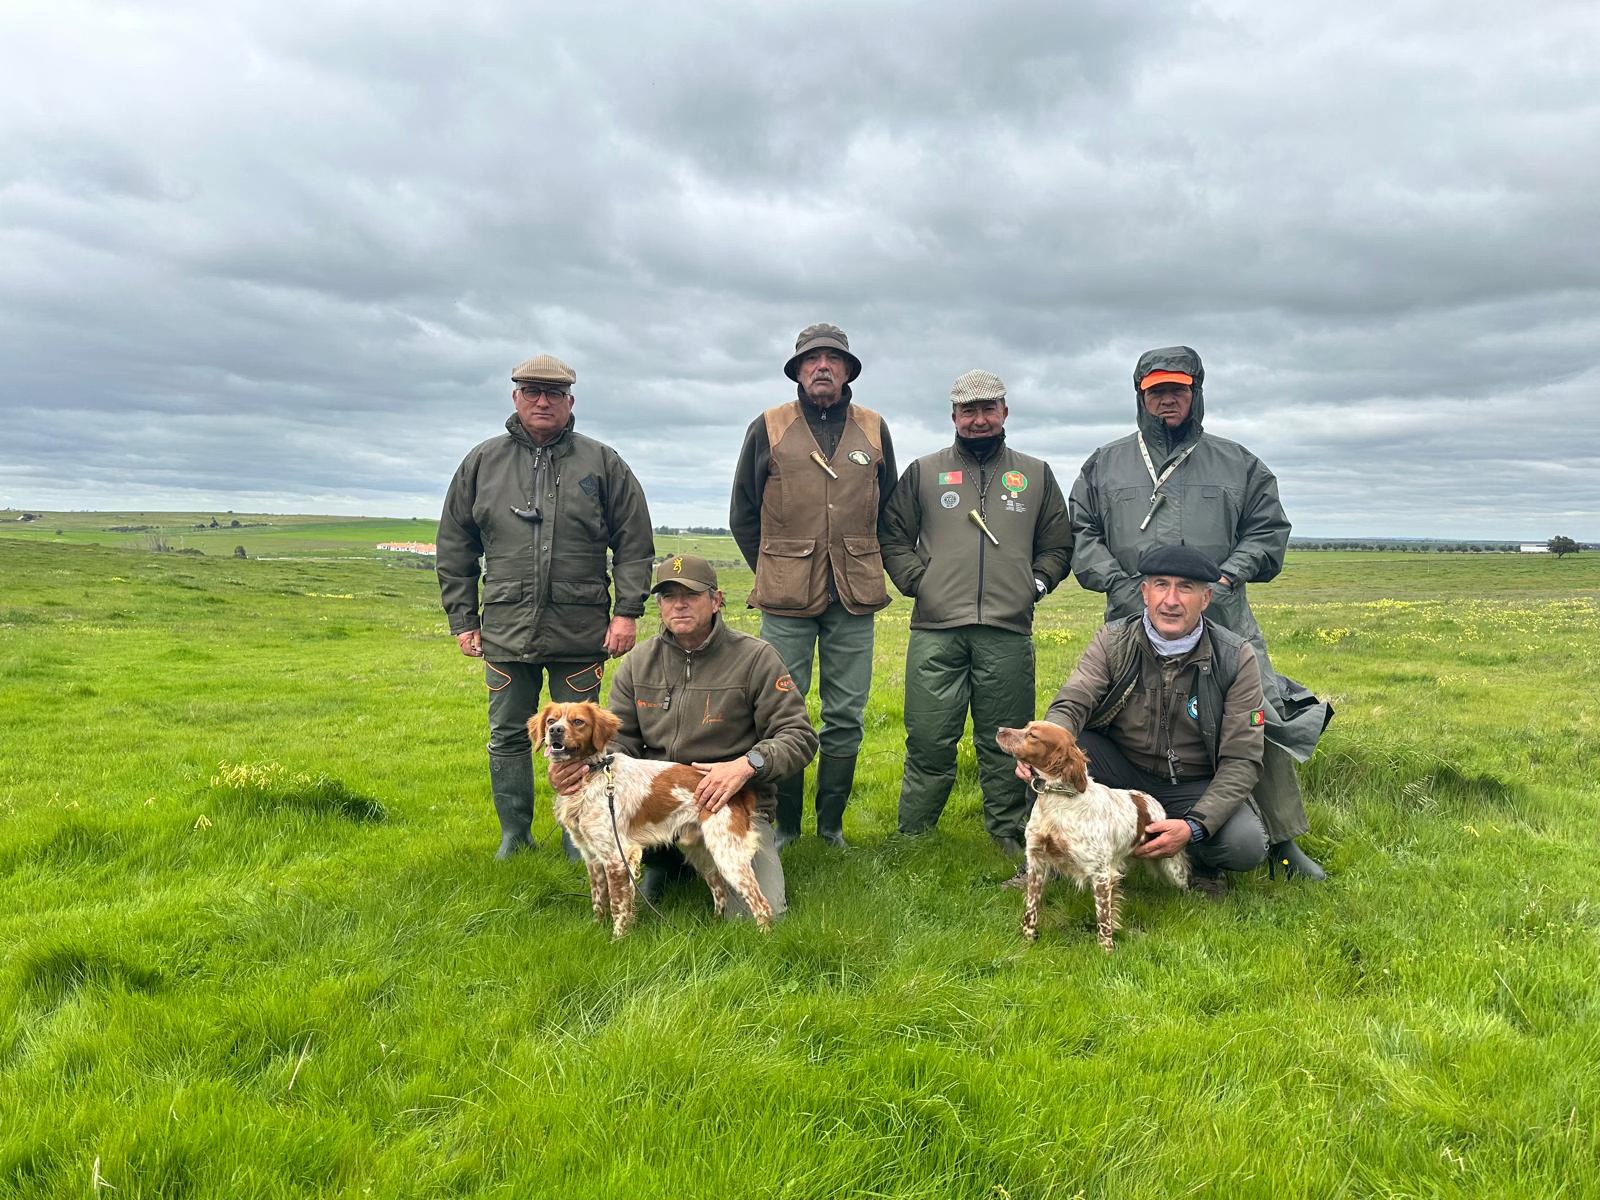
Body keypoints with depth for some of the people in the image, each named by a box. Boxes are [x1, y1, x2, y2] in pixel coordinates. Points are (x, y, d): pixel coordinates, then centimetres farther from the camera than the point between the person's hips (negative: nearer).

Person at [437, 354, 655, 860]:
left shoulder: (602, 463, 3)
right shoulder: (481, 463, 8)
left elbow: (634, 543, 2)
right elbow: (455, 548, 11)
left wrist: (627, 611, -4)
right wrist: (462, 619, 8)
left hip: (581, 630, -2)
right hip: (505, 629, 2)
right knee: (508, 736, 9)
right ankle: (514, 834, 24)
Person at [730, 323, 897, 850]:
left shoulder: (874, 430, 9)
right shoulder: (768, 429, 3)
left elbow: (888, 510, 18)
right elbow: (743, 514, 10)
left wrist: (861, 567, 13)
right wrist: (774, 574, 9)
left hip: (855, 597, 2)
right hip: (786, 599, -2)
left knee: (846, 716, 6)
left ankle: (831, 823, 19)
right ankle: (783, 823, 15)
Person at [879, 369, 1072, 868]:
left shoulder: (1036, 474, 16)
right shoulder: (923, 472, 12)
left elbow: (1058, 544, 19)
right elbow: (892, 537, 13)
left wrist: (1035, 583, 5)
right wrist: (917, 579, 0)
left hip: (1009, 634, 1)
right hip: (935, 631, -1)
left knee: (1005, 746, 6)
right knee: (928, 742, -1)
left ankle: (1007, 839, 18)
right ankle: (911, 841, 9)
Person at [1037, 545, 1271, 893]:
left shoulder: (1236, 658, -13)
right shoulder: (1112, 641, -9)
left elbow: (1242, 760, -15)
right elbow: (1070, 705, -19)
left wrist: (1194, 826, -28)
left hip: (1196, 786, -1)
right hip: (1123, 771, 1)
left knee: (1247, 845, -30)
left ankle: (1199, 861, 8)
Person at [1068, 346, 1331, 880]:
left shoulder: (1237, 464, 14)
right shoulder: (1104, 465, 13)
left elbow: (1268, 530, 13)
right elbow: (1081, 535, 9)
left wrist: (1228, 575, -5)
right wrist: (1121, 585, -6)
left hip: (1222, 622, 1)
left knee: (1260, 720, -4)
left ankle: (1284, 843, 11)